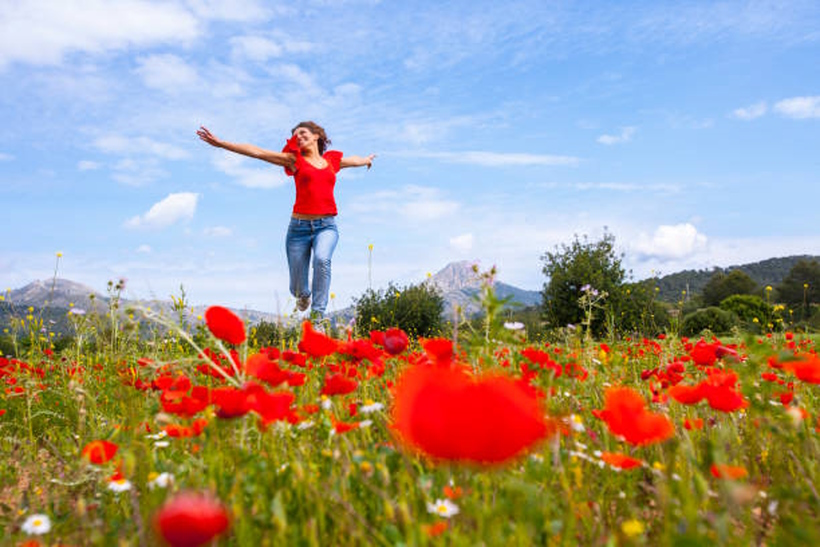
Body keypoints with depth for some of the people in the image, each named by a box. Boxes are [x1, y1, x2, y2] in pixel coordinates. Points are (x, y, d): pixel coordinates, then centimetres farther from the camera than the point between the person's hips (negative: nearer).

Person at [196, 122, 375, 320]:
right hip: (299, 227, 0)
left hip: (327, 226, 0)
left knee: (322, 259, -34)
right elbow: (257, 152, 3)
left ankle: (318, 314, -25)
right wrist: (220, 143, -2)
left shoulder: (332, 160, 15)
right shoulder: (294, 159, 8)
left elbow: (354, 160, 37)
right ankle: (304, 295, 44)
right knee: (297, 289, 6)